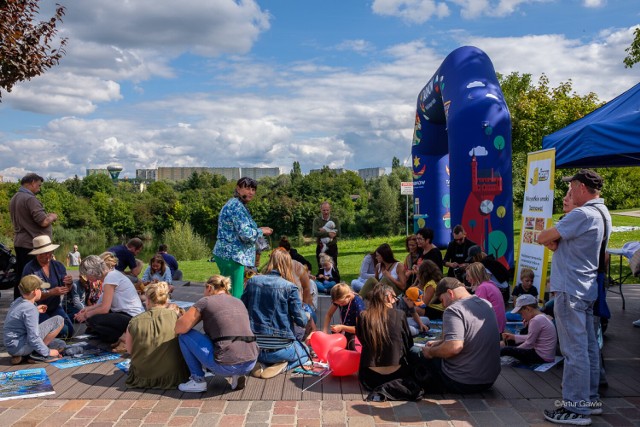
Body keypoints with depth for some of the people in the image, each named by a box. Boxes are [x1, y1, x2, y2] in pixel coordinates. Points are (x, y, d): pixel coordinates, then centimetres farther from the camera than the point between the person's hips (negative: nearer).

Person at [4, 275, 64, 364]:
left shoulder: (17, 301, 6)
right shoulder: (30, 309, -21)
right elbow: (33, 338, -23)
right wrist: (47, 352, -11)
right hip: (18, 347, -9)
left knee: (60, 345, 22)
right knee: (58, 320, -13)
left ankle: (22, 355, 10)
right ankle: (36, 354, -8)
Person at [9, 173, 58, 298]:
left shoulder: (14, 199, 14)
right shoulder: (30, 199, -16)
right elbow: (44, 222, -21)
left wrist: (47, 216, 19)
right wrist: (52, 217, -1)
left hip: (19, 244, 9)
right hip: (32, 246, -9)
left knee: (20, 278, 13)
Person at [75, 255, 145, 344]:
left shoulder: (110, 278, -17)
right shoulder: (112, 273, 10)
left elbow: (105, 308, -19)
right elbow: (107, 303, 15)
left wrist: (85, 315, -5)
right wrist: (88, 308, 13)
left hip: (132, 317, -10)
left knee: (93, 320, -19)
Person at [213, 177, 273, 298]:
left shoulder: (234, 204, 18)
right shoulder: (237, 206, -14)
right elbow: (246, 234, -22)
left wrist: (260, 230, 17)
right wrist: (261, 231, -4)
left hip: (227, 255, 11)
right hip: (233, 257, -11)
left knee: (229, 292, 14)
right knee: (237, 295, -9)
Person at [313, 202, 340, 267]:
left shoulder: (335, 220, 5)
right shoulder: (316, 221, 3)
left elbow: (338, 233, -9)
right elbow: (315, 233, -14)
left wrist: (324, 232, -14)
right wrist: (328, 234, -21)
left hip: (332, 247, 0)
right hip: (321, 248, 0)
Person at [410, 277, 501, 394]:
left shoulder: (454, 310, -20)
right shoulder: (486, 304, 8)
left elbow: (454, 347, -31)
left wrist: (431, 352, -13)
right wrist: (440, 342, 19)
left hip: (463, 384, -8)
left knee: (414, 353, 7)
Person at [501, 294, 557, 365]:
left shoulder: (536, 320, -20)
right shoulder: (543, 316, 10)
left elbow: (529, 344, -15)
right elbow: (531, 338, 16)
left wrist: (513, 351, -1)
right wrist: (513, 337, 15)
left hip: (541, 357, -10)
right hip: (548, 355, 10)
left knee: (507, 350, -10)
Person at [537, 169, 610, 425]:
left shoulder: (583, 214, -18)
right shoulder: (602, 214, 15)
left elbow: (543, 238, -14)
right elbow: (565, 242, 17)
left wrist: (549, 239, 6)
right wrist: (555, 241, -2)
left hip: (570, 290, -10)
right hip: (586, 288, 10)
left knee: (574, 350, -6)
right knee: (588, 347, 15)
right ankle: (591, 399, 24)